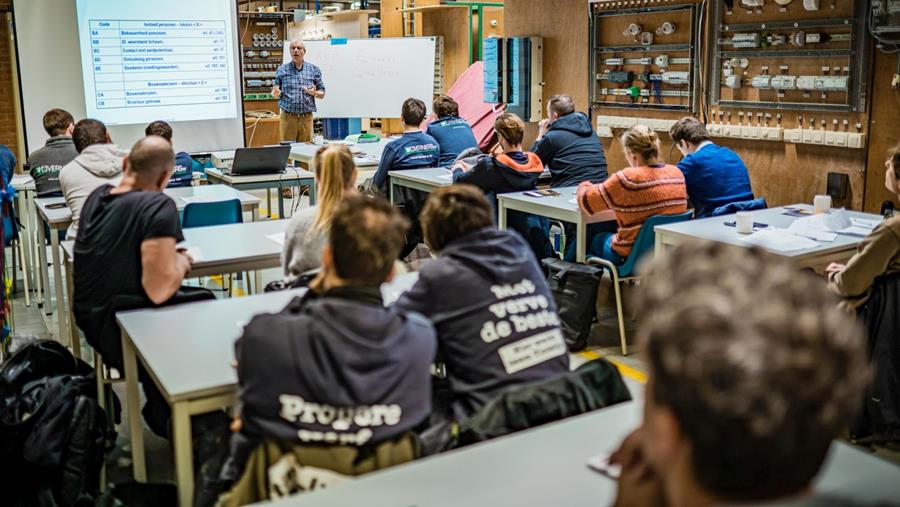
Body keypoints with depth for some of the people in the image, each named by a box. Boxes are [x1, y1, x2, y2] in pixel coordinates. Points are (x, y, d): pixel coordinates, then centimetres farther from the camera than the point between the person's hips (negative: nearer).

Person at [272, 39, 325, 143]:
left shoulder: (314, 70, 7)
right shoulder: (282, 70, 6)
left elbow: (322, 94, 9)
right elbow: (275, 94, 11)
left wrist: (314, 93, -13)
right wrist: (276, 93, -13)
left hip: (306, 118, 1)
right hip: (287, 117, -1)